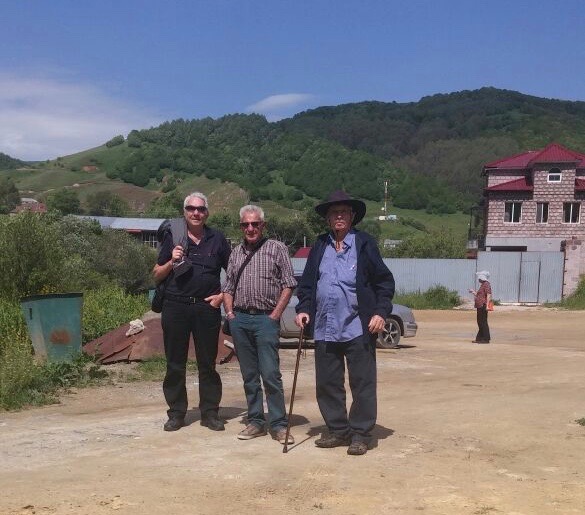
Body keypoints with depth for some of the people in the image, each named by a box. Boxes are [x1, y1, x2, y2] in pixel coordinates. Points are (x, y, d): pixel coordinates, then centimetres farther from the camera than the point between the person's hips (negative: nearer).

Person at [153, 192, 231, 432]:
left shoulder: (217, 239, 8)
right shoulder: (172, 237, 7)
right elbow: (156, 275, 10)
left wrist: (223, 295, 0)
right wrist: (172, 262, -8)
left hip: (207, 307, 0)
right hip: (175, 307, 0)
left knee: (207, 363, 5)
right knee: (175, 364, 6)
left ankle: (210, 412, 15)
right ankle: (176, 412, 16)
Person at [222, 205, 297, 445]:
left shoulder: (277, 249, 2)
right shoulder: (236, 253, 15)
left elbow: (288, 284, -2)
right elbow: (228, 287, 19)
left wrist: (275, 315, -9)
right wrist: (230, 312, 4)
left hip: (265, 319, -5)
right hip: (240, 319, 5)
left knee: (270, 374, -9)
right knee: (249, 375, 10)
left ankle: (278, 425, -1)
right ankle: (256, 421, 18)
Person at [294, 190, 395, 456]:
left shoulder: (364, 244, 1)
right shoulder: (319, 247, 13)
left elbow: (384, 282, 0)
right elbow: (307, 283, 16)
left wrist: (380, 312, -10)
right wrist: (303, 309, 2)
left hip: (358, 328, -4)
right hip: (325, 329, 5)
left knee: (362, 383, 1)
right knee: (327, 384, 10)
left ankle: (361, 434, 11)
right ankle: (338, 430, 23)